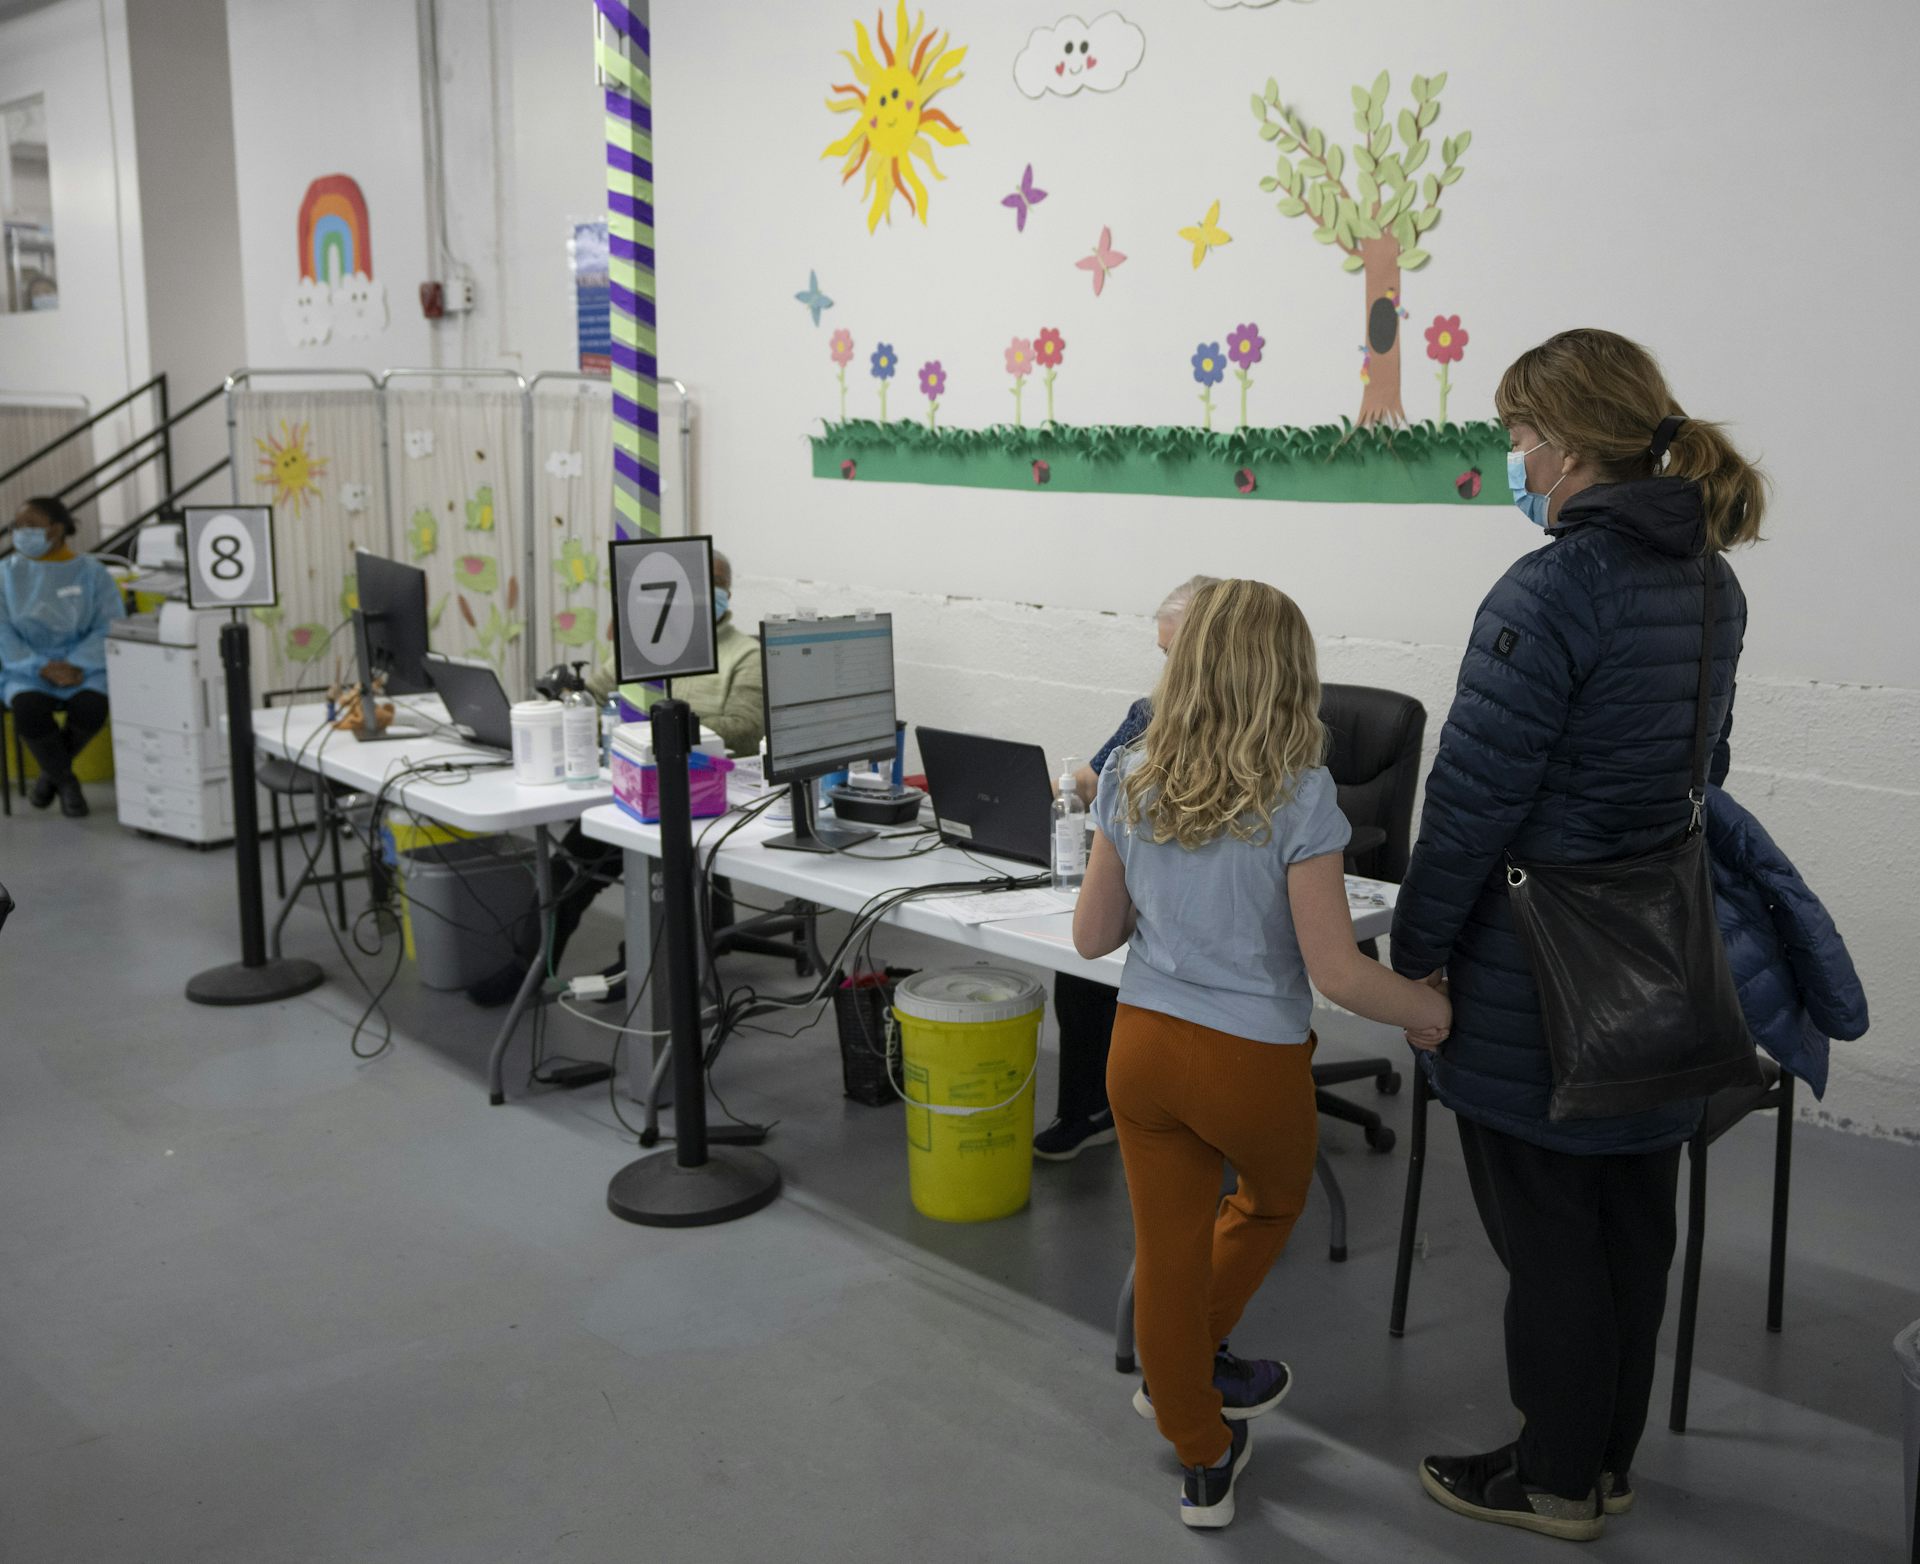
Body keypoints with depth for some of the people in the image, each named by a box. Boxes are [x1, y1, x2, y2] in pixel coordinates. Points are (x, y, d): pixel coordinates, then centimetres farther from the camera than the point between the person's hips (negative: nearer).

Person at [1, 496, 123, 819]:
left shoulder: (91, 572, 2)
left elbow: (110, 626, -4)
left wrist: (77, 667, -19)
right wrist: (43, 668, -16)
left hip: (83, 668, 0)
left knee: (91, 708, -32)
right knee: (29, 711, -32)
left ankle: (51, 771, -1)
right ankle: (65, 781, -5)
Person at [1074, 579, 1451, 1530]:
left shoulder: (1130, 781, -4)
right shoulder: (1298, 799, -17)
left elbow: (1092, 935, 3)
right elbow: (1335, 972, -18)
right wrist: (1431, 1013, -1)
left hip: (1142, 1047, 4)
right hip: (1251, 1063, -3)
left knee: (1167, 1248, 14)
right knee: (1272, 1204, 28)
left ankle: (1202, 1463, 29)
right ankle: (1191, 1370, 40)